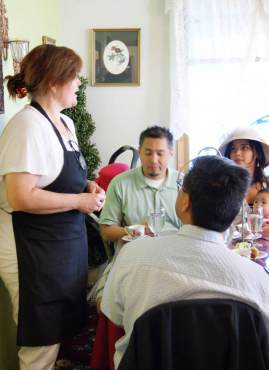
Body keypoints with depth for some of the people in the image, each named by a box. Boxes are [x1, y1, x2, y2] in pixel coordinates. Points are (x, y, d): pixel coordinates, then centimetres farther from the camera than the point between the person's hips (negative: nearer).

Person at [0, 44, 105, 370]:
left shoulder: (66, 123, 9)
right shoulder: (28, 125, -19)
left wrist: (86, 185, 4)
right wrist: (80, 201, -18)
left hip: (67, 242, 9)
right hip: (34, 251, -9)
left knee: (60, 333, 19)